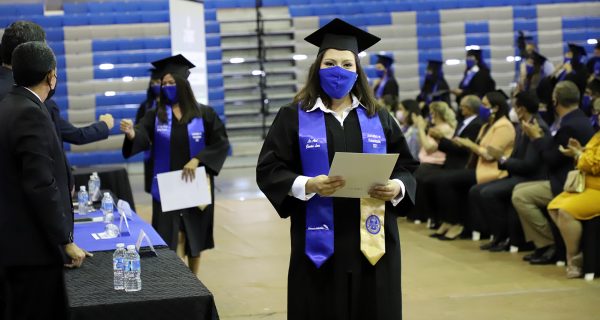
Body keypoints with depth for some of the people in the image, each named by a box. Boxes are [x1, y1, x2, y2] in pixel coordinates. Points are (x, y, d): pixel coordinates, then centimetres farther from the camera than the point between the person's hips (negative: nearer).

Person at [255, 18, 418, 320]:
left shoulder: (379, 117, 9)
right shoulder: (293, 117, 2)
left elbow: (407, 167, 10)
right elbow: (268, 170, -3)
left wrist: (397, 187, -12)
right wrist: (308, 185, -20)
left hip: (372, 240, 2)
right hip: (320, 241, -2)